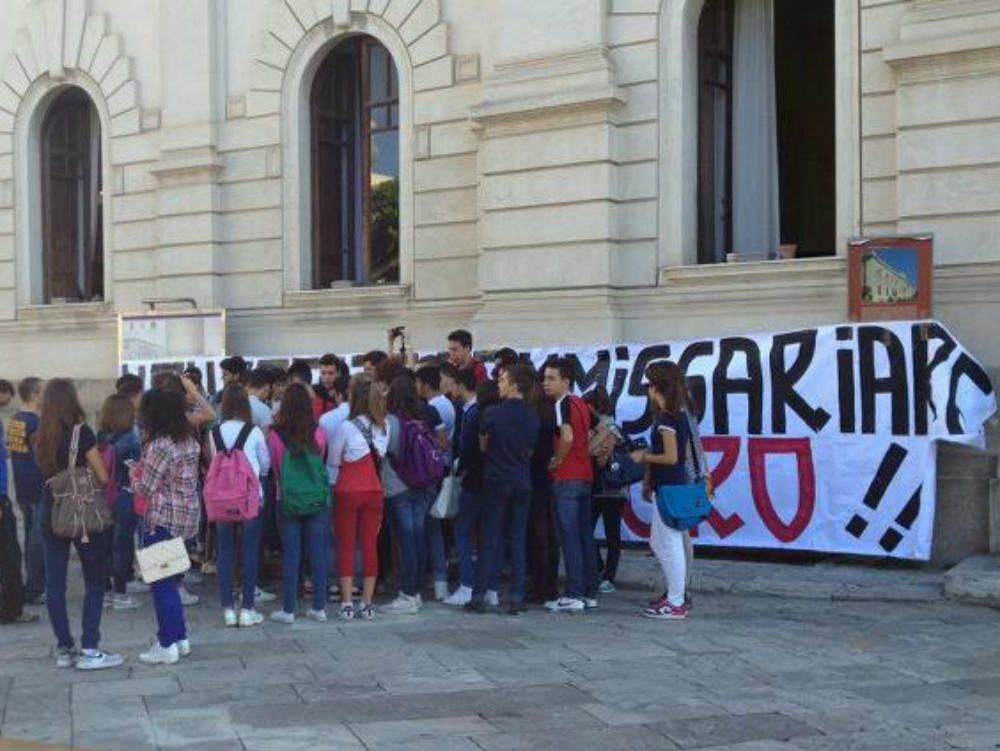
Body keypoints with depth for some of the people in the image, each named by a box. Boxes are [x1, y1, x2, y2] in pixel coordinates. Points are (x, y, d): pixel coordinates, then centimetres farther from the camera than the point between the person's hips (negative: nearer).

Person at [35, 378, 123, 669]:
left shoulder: (42, 437, 4)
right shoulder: (81, 432, -11)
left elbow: (47, 471, 5)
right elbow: (103, 477, -8)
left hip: (51, 512, 5)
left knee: (54, 582, 7)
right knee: (95, 580, 3)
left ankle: (64, 648, 13)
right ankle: (89, 650, -1)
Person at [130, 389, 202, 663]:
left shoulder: (159, 445, -19)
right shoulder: (190, 440, 7)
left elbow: (145, 488, -14)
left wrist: (134, 472, 5)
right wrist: (145, 469, 12)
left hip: (163, 520, -8)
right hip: (188, 516, 8)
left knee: (161, 583, 1)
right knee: (172, 580, 18)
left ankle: (167, 646, 5)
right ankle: (180, 638, 23)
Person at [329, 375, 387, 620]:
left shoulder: (346, 426, -12)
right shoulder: (383, 427, 0)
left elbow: (334, 460, -2)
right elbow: (381, 456, 9)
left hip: (348, 491, -3)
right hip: (373, 490, 4)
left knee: (346, 546, 4)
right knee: (370, 545, 7)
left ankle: (347, 603, 4)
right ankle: (367, 603, 9)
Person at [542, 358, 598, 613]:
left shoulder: (562, 404, -11)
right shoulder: (580, 404, 15)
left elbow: (567, 437, -25)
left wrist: (557, 461, -12)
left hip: (566, 478, -8)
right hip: (585, 476, 8)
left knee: (570, 537, -7)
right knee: (585, 536, 9)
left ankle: (574, 595, -8)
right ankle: (589, 592, 13)